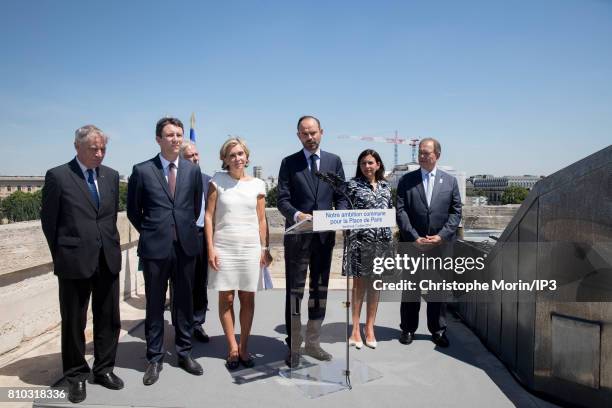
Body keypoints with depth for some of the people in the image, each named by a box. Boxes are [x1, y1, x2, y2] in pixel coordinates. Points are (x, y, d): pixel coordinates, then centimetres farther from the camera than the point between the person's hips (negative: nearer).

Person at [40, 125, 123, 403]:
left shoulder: (111, 175, 7)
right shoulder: (57, 176, -6)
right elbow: (48, 220, -1)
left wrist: (110, 245, 11)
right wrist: (61, 255, 3)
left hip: (108, 259, 4)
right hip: (75, 261, -4)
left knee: (109, 319, 12)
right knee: (74, 322, 9)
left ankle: (104, 369, 29)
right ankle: (76, 375, 26)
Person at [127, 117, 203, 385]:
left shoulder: (193, 170, 6)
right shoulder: (142, 170, -1)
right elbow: (133, 210, 7)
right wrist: (150, 233, 9)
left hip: (185, 245, 2)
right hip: (155, 247, -2)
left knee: (184, 302, 11)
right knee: (155, 304, 7)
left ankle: (184, 353, 25)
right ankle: (154, 358, 21)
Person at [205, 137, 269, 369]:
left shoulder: (257, 185, 6)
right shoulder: (217, 180, 1)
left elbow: (261, 220, 8)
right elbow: (209, 216, 0)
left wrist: (264, 249, 3)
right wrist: (210, 248, -6)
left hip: (250, 247, 1)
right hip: (223, 247, -1)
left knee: (248, 298, 6)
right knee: (226, 298, 4)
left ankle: (244, 347, 19)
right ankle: (233, 348, 16)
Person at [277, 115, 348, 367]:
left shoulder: (334, 161, 9)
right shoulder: (289, 163, 2)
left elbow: (341, 196, 7)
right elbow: (282, 199, -4)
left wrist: (341, 215, -13)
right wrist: (297, 215, -24)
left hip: (325, 235, 3)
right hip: (297, 236, -3)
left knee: (320, 290, 11)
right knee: (295, 292, 3)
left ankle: (312, 343, 26)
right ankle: (294, 347, 14)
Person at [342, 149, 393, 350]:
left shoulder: (385, 186, 12)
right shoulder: (353, 185, 0)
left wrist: (390, 237, 11)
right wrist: (347, 237, -8)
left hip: (382, 241, 4)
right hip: (360, 240, -4)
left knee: (375, 284, 9)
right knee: (359, 283, 2)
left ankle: (370, 327, 19)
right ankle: (355, 329, 11)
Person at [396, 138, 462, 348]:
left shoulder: (450, 181, 7)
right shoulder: (406, 180, 3)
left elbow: (455, 212, 4)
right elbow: (401, 212, -3)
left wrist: (441, 236, -8)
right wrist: (414, 237, -12)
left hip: (441, 244, 1)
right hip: (412, 244, -1)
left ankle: (438, 330, 24)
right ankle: (408, 328, 21)